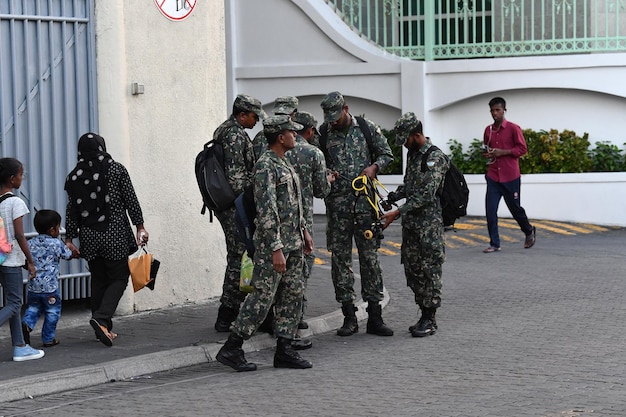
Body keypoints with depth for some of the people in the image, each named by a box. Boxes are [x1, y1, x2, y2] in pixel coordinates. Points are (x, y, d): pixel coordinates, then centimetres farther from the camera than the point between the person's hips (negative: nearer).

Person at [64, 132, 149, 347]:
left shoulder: (74, 176, 3)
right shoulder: (116, 169, -3)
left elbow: (71, 210, 4)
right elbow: (131, 200, -4)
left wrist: (69, 238, 10)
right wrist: (140, 226, 2)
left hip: (89, 237, 3)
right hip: (114, 234, -3)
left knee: (98, 280, 13)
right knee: (119, 277, 4)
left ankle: (104, 328, 13)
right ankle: (102, 319, -17)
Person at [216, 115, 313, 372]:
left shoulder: (284, 164, 15)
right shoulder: (266, 165, -15)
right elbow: (267, 209, -21)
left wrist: (303, 230, 22)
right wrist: (276, 248, -24)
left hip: (292, 242, 10)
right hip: (273, 242, -10)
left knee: (293, 295, 9)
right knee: (263, 296, -8)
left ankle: (284, 350, 13)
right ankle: (231, 348, -3)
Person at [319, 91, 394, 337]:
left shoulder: (367, 128, 3)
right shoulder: (324, 134, 5)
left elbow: (387, 154, 9)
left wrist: (374, 167, -9)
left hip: (365, 199, -1)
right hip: (337, 203, 1)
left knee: (370, 256, 0)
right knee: (340, 257, 1)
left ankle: (374, 317, 3)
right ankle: (349, 316, 8)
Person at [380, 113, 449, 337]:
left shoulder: (435, 157, -14)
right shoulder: (412, 154, 13)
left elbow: (426, 195, -20)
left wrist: (398, 212, -21)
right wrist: (392, 197, 7)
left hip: (429, 224, -9)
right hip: (411, 224, 9)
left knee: (429, 270, -3)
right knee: (412, 269, 10)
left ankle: (430, 320, 2)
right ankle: (424, 315, 18)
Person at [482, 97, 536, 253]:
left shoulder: (513, 128, -6)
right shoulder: (488, 130, 9)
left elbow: (522, 149, -7)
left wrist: (502, 152, -17)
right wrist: (487, 154, -1)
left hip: (511, 177, -4)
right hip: (493, 177, 4)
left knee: (515, 207, 8)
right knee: (490, 210, -5)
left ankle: (529, 231, 35)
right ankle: (494, 244, 2)